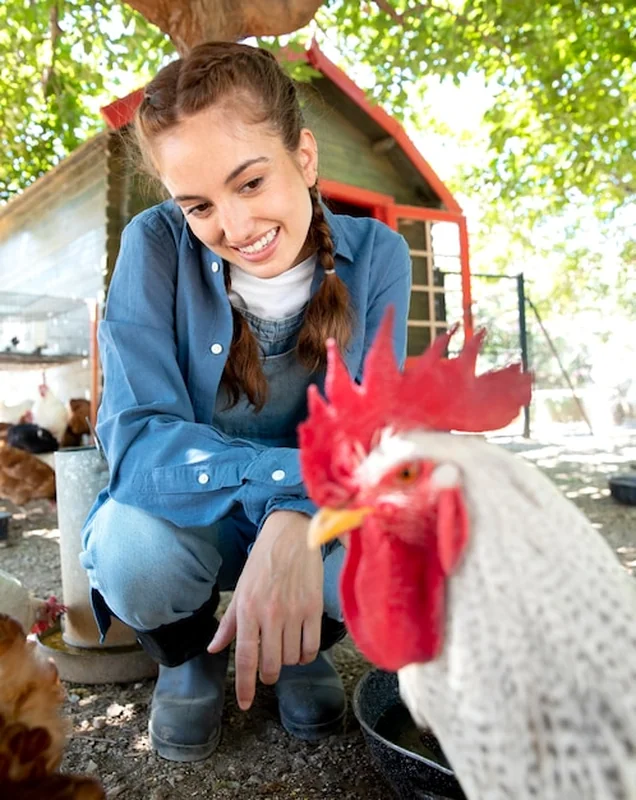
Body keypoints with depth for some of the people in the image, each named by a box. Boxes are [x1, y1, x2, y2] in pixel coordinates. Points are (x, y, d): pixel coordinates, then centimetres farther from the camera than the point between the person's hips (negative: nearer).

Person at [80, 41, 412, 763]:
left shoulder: (374, 254, -13)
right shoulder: (157, 245, -17)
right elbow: (139, 437, -23)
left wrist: (297, 522, -37)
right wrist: (297, 475, -38)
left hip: (321, 517, 2)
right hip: (194, 515, 0)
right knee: (132, 547, -34)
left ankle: (306, 645, 8)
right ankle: (187, 655, 5)